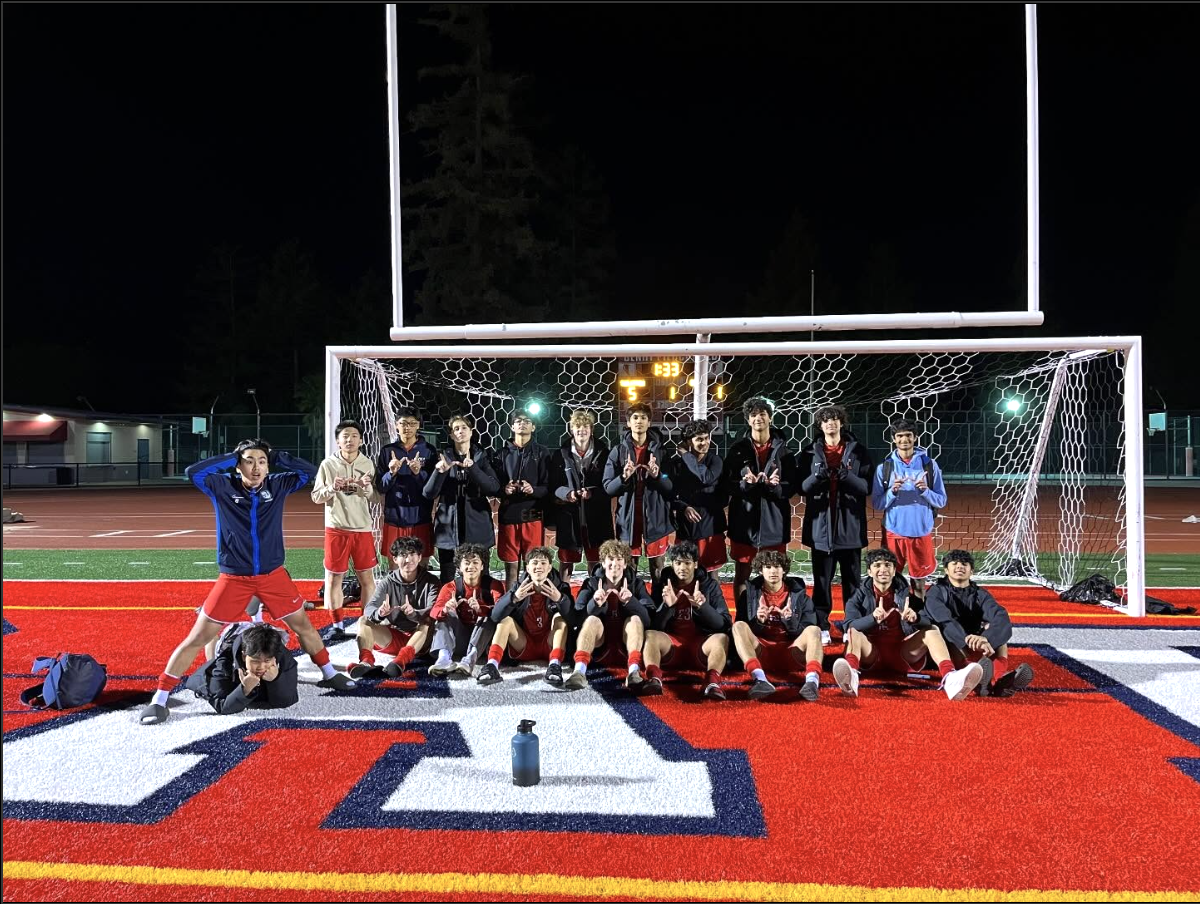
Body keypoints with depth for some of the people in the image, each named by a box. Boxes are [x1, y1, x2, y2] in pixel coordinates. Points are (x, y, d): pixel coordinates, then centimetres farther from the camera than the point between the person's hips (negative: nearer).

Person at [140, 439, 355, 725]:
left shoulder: (277, 485, -2)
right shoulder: (223, 486, -8)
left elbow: (309, 472, -4)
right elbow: (193, 472, -22)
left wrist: (276, 457, -9)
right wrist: (232, 457, -16)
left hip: (273, 575, 3)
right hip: (233, 578, -3)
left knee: (303, 625, 14)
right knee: (197, 638, -2)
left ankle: (329, 674, 35)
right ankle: (160, 699, 9)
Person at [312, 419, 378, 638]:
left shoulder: (368, 464, 2)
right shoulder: (328, 464, -2)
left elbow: (375, 498, 4)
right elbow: (316, 497, 0)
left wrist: (367, 488, -17)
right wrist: (332, 488, -18)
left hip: (362, 529, 1)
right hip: (336, 529, -1)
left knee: (367, 577, 5)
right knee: (333, 578, 5)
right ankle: (337, 625, 16)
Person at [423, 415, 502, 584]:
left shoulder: (481, 457, 7)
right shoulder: (443, 457, 6)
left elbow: (494, 488, -7)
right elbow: (428, 494, -2)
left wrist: (472, 468, -19)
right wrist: (439, 472, -19)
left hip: (477, 528, 0)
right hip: (449, 529, 0)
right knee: (448, 582, -2)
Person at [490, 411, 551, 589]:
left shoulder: (541, 453, 7)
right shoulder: (501, 454, 11)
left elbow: (548, 487, 1)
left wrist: (533, 490, -18)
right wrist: (503, 489, -12)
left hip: (533, 516, -1)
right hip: (508, 516, 1)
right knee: (511, 568, 6)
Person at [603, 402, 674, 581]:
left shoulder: (660, 450, 2)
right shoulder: (618, 451, 3)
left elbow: (672, 486, -1)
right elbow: (608, 487, 0)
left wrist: (657, 476, -21)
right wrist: (624, 477, -19)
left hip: (655, 517, 0)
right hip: (627, 518, 0)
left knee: (658, 570, 6)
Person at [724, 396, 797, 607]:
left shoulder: (783, 450, 2)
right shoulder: (738, 449, 2)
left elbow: (792, 487, -1)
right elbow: (727, 484, -2)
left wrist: (775, 486, -21)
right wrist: (745, 484, -21)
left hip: (773, 520, 0)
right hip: (744, 520, 0)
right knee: (741, 575, 7)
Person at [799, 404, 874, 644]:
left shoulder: (858, 451, 2)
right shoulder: (810, 452, 4)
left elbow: (867, 487, -2)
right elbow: (802, 487, 2)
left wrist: (847, 476, -19)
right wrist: (817, 476, -17)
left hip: (850, 525, 0)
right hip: (820, 525, 0)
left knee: (852, 579, 7)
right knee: (822, 580, 4)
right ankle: (821, 626, 12)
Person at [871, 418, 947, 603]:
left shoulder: (929, 464, 0)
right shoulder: (884, 467, 1)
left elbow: (941, 501, 2)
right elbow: (877, 504, 1)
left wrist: (925, 491, -17)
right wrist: (892, 492, -17)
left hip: (921, 532, 0)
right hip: (894, 532, 0)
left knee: (919, 580, 8)